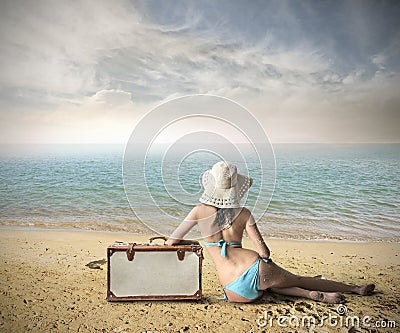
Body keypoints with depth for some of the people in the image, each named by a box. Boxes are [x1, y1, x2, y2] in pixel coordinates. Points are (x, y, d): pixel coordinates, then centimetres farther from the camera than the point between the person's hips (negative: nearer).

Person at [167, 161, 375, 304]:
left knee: (268, 285, 35)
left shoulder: (199, 211, 0)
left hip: (235, 292, 1)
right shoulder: (244, 214, 2)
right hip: (254, 269, 0)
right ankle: (356, 288, 41)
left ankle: (312, 295, 18)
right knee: (298, 280, 25)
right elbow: (264, 252, 3)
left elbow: (172, 241, 7)